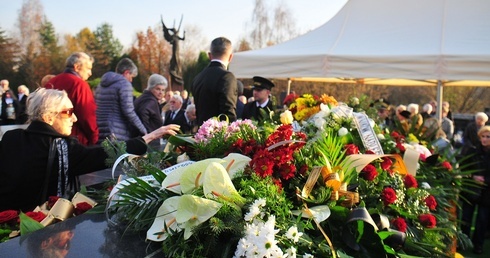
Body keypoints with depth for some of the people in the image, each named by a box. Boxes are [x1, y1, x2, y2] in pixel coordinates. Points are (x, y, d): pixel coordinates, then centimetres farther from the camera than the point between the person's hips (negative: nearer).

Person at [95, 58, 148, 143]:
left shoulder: (101, 84, 17)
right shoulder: (124, 83, -7)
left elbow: (95, 110, 20)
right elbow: (129, 112, -16)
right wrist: (143, 131, -6)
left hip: (100, 134, 8)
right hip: (118, 136, -8)